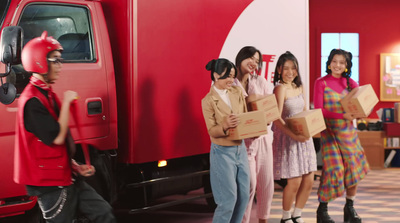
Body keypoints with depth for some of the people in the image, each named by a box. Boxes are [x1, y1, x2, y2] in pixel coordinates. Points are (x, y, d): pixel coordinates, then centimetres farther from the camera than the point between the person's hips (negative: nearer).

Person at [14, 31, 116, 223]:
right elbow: (57, 138, -23)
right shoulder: (32, 100, -18)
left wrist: (75, 166, 9)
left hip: (66, 177, 10)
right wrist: (66, 103, -14)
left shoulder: (47, 94, 13)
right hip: (50, 184, -10)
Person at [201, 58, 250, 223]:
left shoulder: (237, 92, 4)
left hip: (240, 148, 6)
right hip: (222, 152, -6)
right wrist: (225, 126, -32)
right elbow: (212, 131, -12)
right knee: (229, 198, -8)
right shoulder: (208, 101, -11)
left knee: (244, 195, 6)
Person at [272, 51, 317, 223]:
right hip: (287, 138, -7)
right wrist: (294, 135, -28)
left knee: (309, 180, 6)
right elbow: (277, 119, -20)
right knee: (295, 181, -6)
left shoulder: (298, 87, 9)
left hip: (303, 137, 7)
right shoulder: (280, 88, -13)